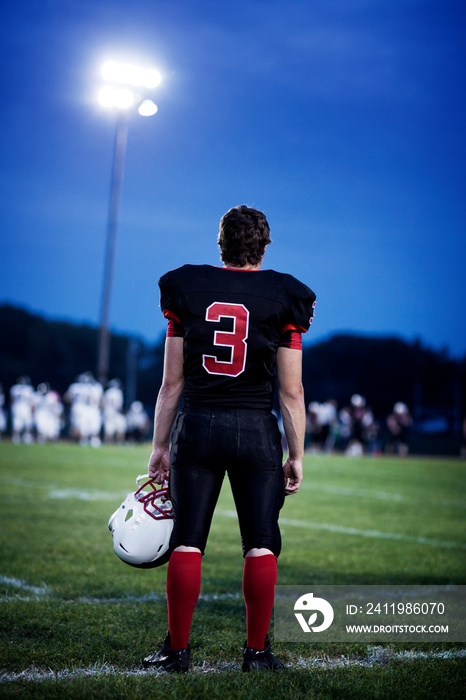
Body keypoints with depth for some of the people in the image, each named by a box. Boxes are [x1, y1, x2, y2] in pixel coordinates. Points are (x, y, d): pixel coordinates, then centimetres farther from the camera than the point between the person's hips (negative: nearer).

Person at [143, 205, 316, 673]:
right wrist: (297, 455, 5)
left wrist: (160, 445, 11)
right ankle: (256, 651, 11)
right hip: (256, 430, -1)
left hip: (197, 426, 2)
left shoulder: (186, 290, 3)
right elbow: (291, 391, -2)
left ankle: (177, 649, 12)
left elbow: (172, 383, 4)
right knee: (261, 546, 7)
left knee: (187, 544, 7)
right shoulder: (282, 298, -1)